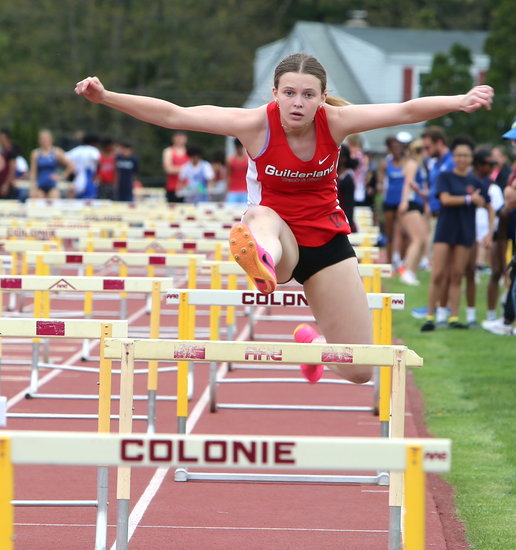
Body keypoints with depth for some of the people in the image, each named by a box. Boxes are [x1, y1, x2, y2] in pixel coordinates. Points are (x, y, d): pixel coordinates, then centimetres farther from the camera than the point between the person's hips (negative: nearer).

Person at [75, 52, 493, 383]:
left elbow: (406, 111, -24)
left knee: (359, 371, 1)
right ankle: (264, 261, -80)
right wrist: (106, 97, -30)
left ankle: (312, 343, 37)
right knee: (263, 217, -42)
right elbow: (173, 116, -21)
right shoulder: (258, 125, -19)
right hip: (278, 235, -2)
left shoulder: (334, 122, -16)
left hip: (327, 240, 2)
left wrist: (460, 102, -41)